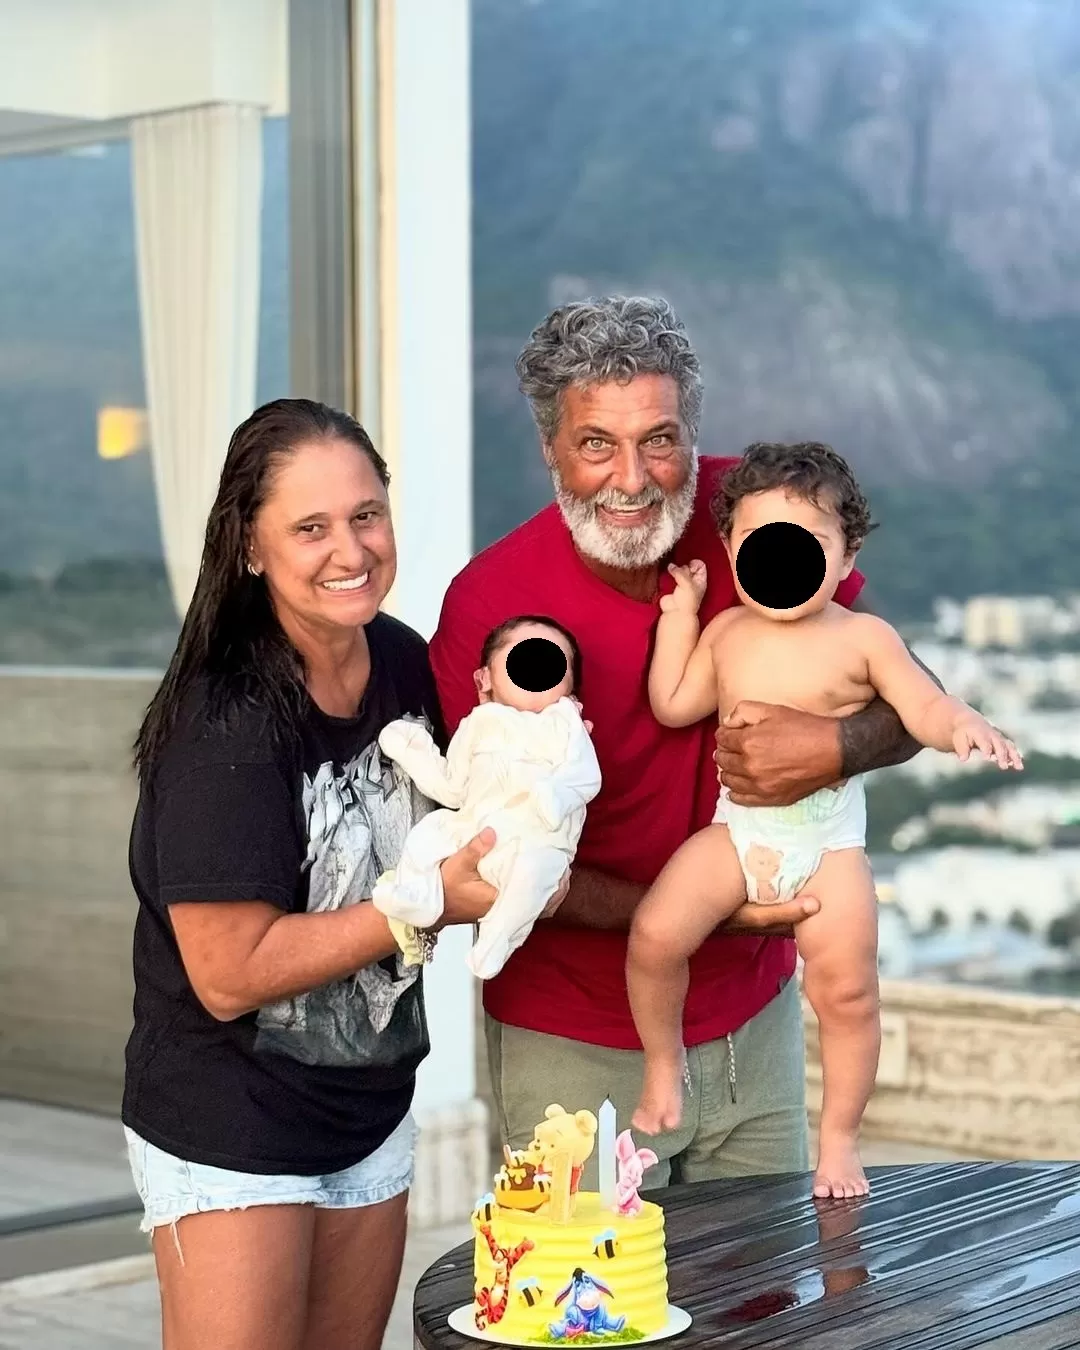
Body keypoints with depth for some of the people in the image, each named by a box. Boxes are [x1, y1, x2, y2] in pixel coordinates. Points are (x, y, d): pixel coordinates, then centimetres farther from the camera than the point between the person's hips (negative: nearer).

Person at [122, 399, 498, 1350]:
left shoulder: (404, 663, -4)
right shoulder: (227, 722, -24)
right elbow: (230, 975, -24)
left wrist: (512, 849, -6)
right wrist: (430, 903, -23)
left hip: (371, 1106, 7)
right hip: (230, 1130, -7)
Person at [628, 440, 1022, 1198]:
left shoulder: (862, 638, -6)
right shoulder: (726, 632, 5)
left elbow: (924, 708, -11)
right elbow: (673, 707, 10)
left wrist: (964, 727, -33)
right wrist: (680, 613, 6)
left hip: (828, 840, -2)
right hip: (737, 830, 2)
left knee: (847, 989, -3)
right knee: (655, 934, -15)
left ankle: (839, 1140, 17)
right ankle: (664, 1062, 13)